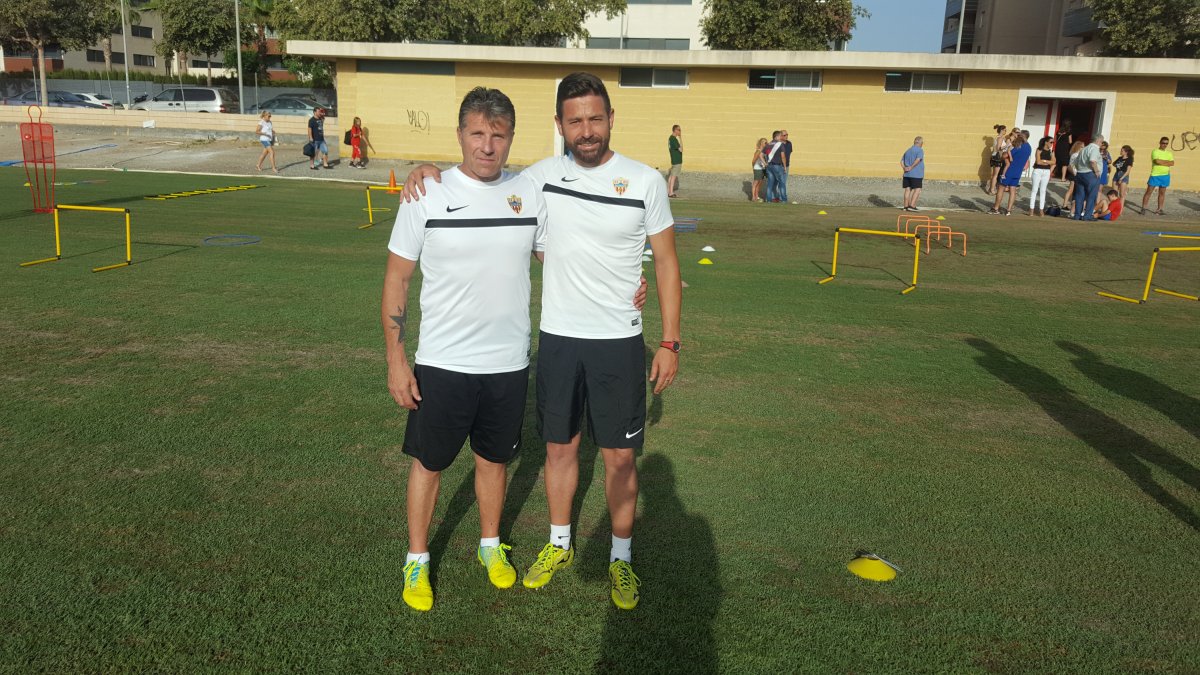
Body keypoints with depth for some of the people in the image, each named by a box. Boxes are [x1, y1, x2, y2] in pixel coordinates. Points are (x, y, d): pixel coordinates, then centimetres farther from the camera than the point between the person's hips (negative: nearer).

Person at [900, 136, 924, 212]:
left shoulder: (908, 151, 16)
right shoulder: (920, 150, -6)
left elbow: (902, 161, 10)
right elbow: (918, 159, -21)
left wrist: (904, 168, -3)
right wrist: (911, 167, -16)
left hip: (907, 174, 6)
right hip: (916, 174, -6)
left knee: (907, 189, 9)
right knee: (917, 190, -1)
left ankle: (906, 206, 11)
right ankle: (912, 206, -10)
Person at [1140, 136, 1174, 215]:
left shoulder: (1169, 153, 11)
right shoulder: (1155, 151, -3)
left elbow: (1172, 163, -2)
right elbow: (1157, 161, -20)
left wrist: (1161, 162, -12)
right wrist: (1167, 162, -8)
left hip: (1165, 175, 4)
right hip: (1155, 175, -4)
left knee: (1162, 193, 7)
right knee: (1148, 192, -3)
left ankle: (1160, 209, 12)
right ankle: (1143, 208, -1)